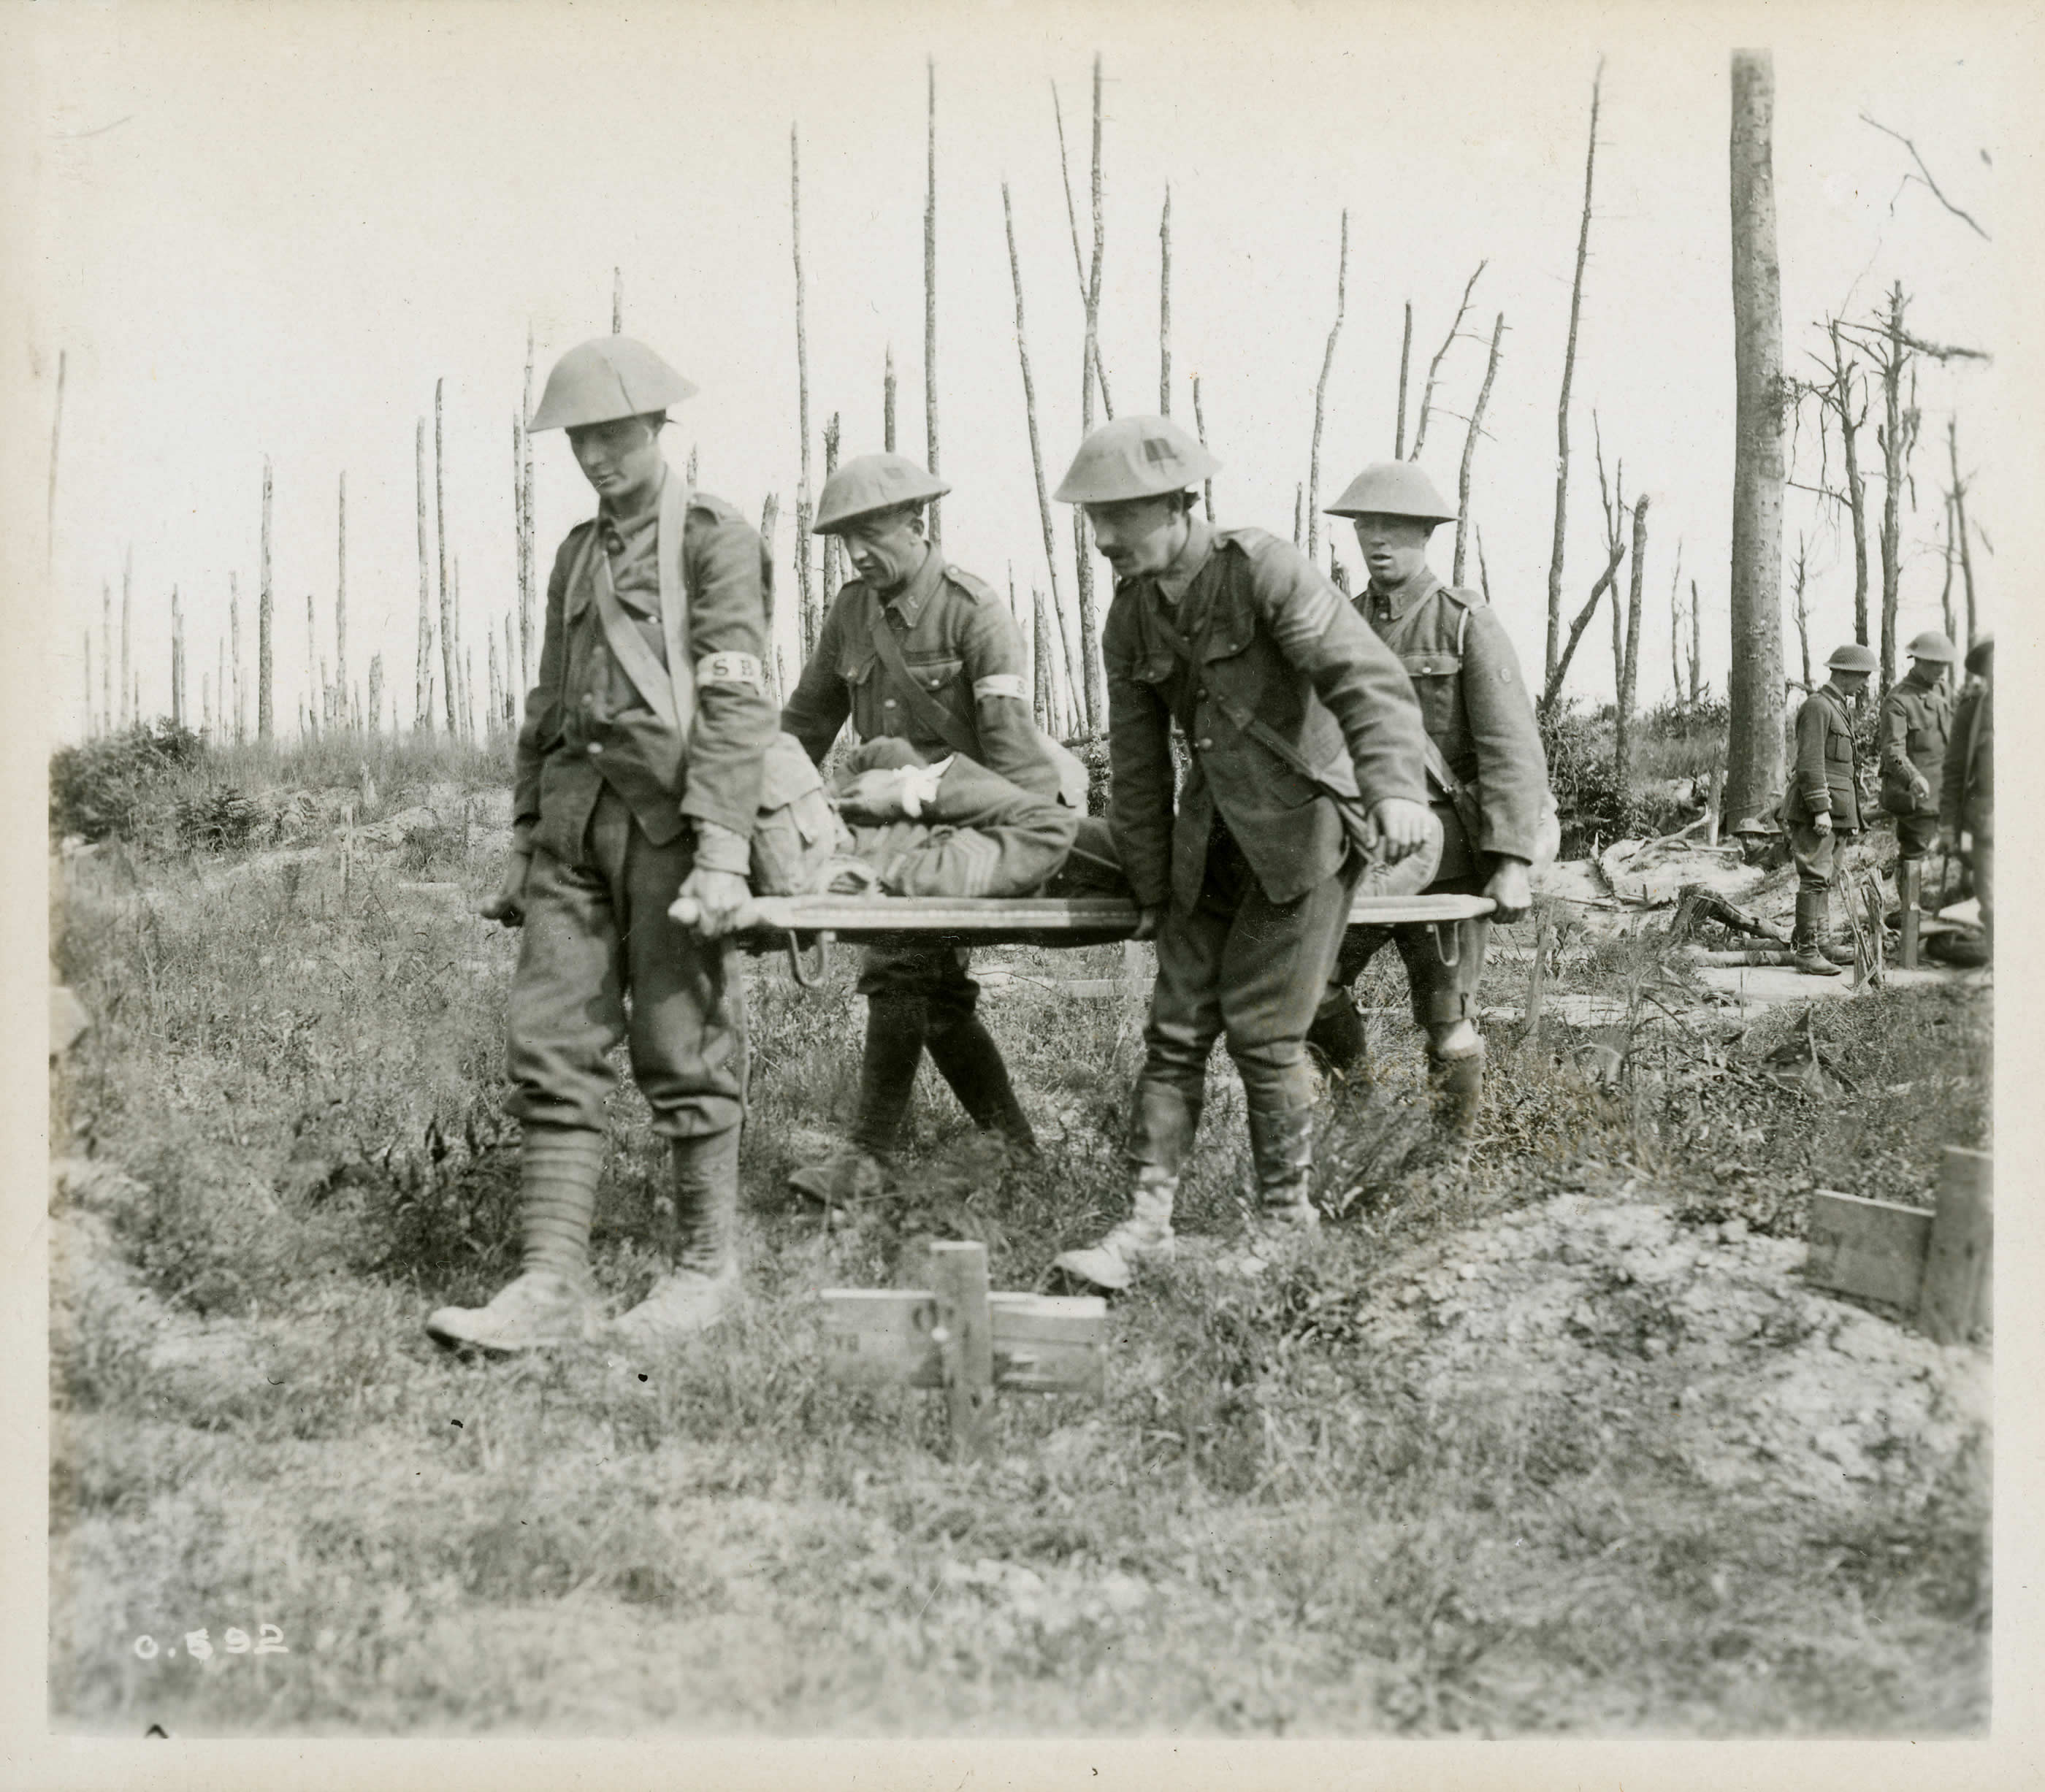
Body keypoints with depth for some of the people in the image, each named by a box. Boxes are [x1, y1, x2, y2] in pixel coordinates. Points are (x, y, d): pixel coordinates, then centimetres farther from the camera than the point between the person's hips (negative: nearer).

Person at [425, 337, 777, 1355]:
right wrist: (525, 837, 18)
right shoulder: (578, 553, 20)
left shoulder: (713, 538, -2)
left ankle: (706, 1267, 11)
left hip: (670, 817, -6)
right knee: (551, 1047, 0)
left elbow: (735, 704, -11)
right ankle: (551, 1282, 1)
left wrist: (721, 851, -19)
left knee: (685, 1051, -1)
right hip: (576, 815, 7)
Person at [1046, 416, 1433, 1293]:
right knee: (1177, 1026, 0)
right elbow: (1137, 767, 10)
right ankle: (1146, 1221, 2)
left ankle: (1286, 1215, 10)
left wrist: (1395, 789, -41)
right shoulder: (1131, 620, 4)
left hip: (1306, 826, -6)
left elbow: (1369, 679, -26)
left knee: (1261, 1028, -7)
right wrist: (1151, 889, 13)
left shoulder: (1263, 569, -15)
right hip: (1215, 835, 6)